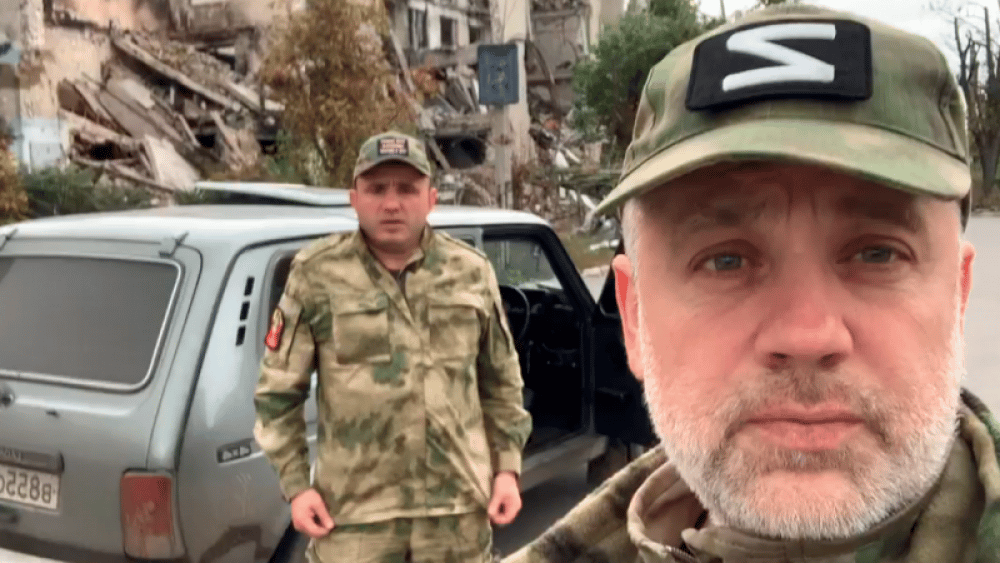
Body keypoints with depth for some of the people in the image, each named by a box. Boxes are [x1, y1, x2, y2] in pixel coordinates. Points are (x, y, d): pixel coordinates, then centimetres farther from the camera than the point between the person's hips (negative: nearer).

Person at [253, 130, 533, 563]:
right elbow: (277, 393, 1)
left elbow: (501, 383, 12)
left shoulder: (472, 272, 4)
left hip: (458, 503, 3)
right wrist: (295, 486, -3)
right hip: (355, 508, -2)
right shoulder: (316, 275, -4)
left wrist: (507, 468, 5)